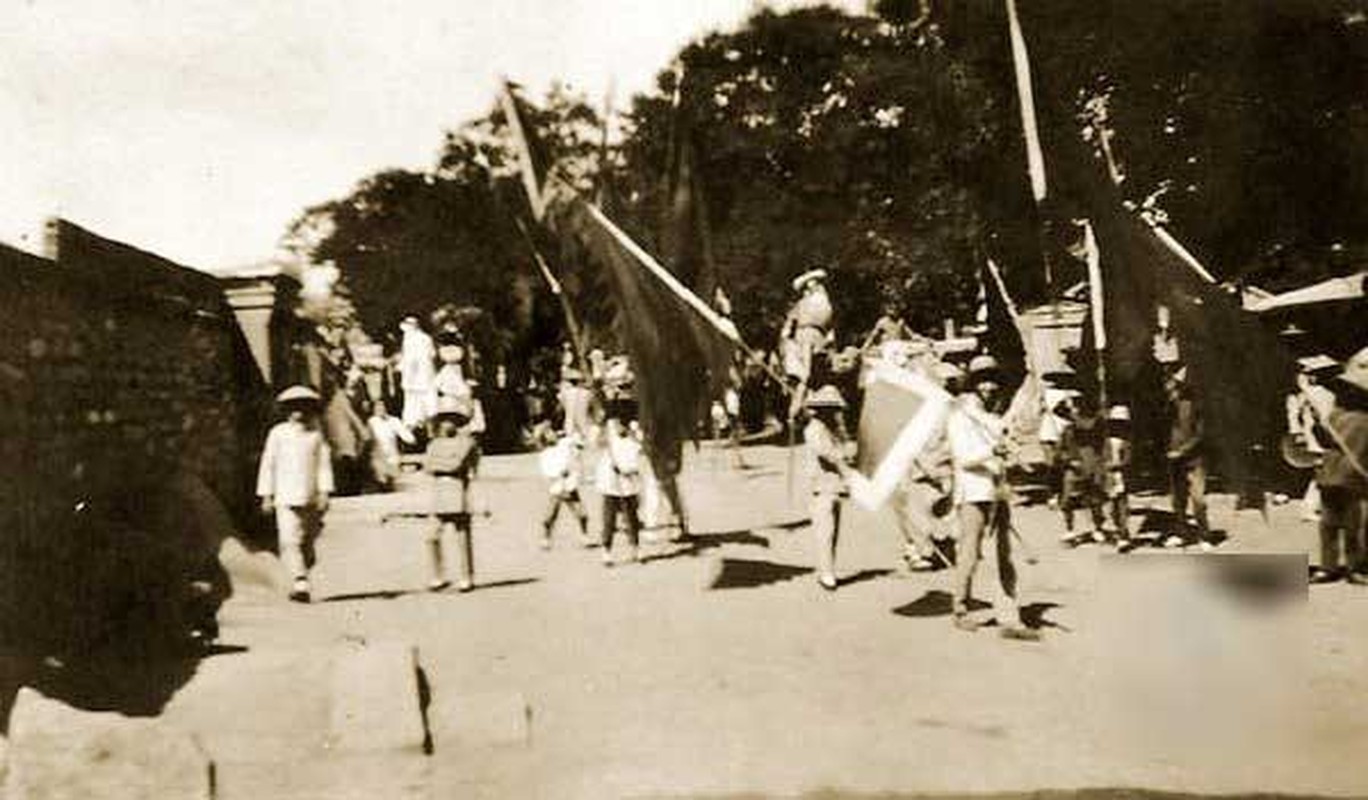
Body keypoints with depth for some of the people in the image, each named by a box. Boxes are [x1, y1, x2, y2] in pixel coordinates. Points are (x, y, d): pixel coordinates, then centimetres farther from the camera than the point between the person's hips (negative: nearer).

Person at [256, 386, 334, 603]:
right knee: (290, 541, -14)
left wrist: (324, 491, -4)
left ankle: (300, 582, 21)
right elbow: (268, 464, 6)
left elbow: (324, 464, 6)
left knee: (307, 543, 7)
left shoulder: (316, 433, 6)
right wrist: (267, 495, 3)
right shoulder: (278, 433, 4)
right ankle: (300, 583, -20)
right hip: (286, 497, -1)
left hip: (311, 498, 1)